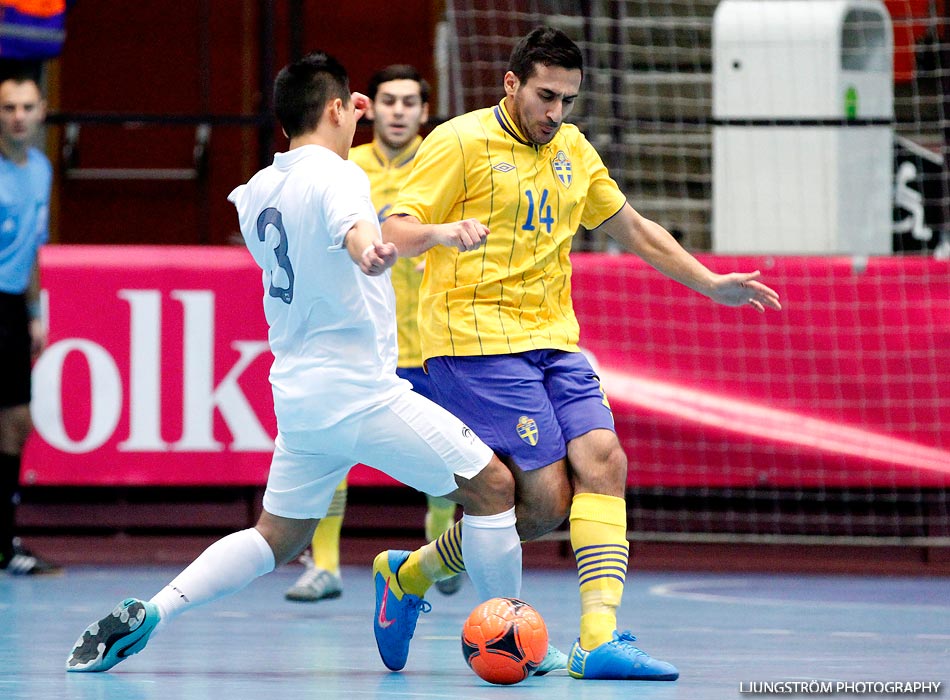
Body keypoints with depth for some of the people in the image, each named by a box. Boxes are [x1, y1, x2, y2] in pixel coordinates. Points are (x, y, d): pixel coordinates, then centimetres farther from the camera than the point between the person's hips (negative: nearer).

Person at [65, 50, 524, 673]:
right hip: (361, 389, -8)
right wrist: (368, 249, -62)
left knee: (277, 538, 17)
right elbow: (351, 225, -38)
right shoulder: (337, 175, -13)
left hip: (297, 392, 8)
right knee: (492, 486, 2)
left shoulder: (258, 190, 10)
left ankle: (149, 613, 1)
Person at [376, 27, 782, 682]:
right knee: (546, 497, -15)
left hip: (553, 340, 7)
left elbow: (633, 229, 27)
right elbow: (396, 229, -12)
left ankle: (600, 639, -19)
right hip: (477, 340, -7)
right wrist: (442, 232, -34)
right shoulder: (460, 142, -5)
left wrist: (711, 284, 22)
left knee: (602, 461, -14)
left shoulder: (572, 149, 16)